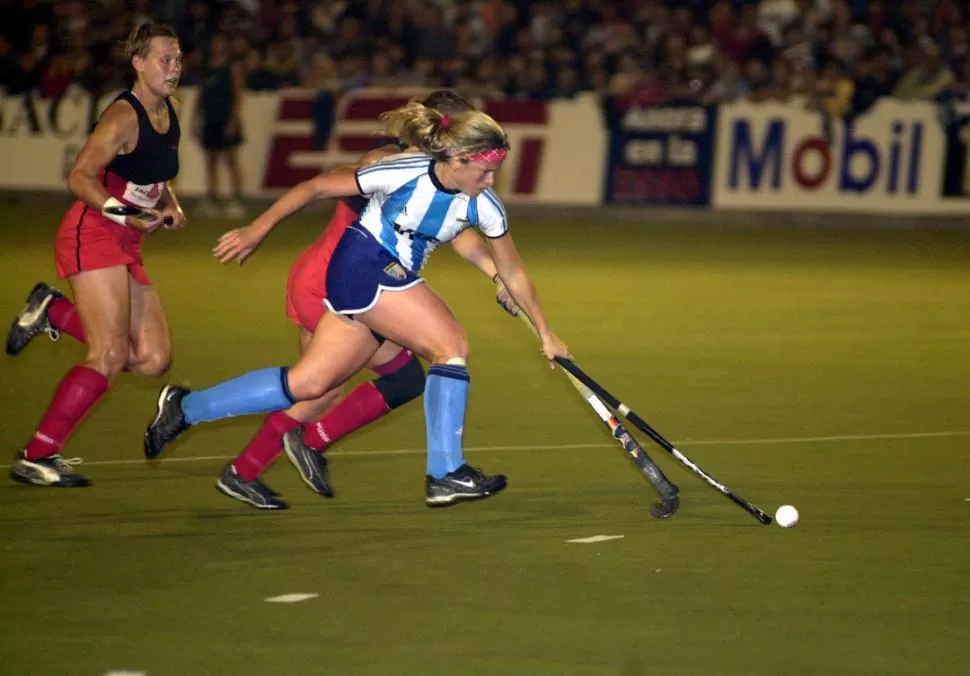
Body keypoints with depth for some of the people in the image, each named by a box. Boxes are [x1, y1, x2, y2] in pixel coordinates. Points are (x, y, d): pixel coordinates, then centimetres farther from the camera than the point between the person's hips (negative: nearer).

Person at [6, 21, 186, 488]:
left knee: (153, 359, 0)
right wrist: (126, 214, -29)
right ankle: (36, 458, -13)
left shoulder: (169, 112, 11)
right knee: (110, 356, -17)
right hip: (92, 236, -8)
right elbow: (79, 177, -18)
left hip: (125, 246, 8)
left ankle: (54, 313, 14)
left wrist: (170, 206, 7)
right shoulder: (124, 116, -14)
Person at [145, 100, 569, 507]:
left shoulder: (484, 206, -2)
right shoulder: (404, 173, -19)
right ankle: (445, 473, -17)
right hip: (362, 265, -7)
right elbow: (315, 187, -9)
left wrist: (545, 332, 10)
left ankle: (186, 407, 12)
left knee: (308, 383, 4)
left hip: (393, 281, 7)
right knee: (452, 345, -19)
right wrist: (257, 230, -6)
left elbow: (513, 274, 10)